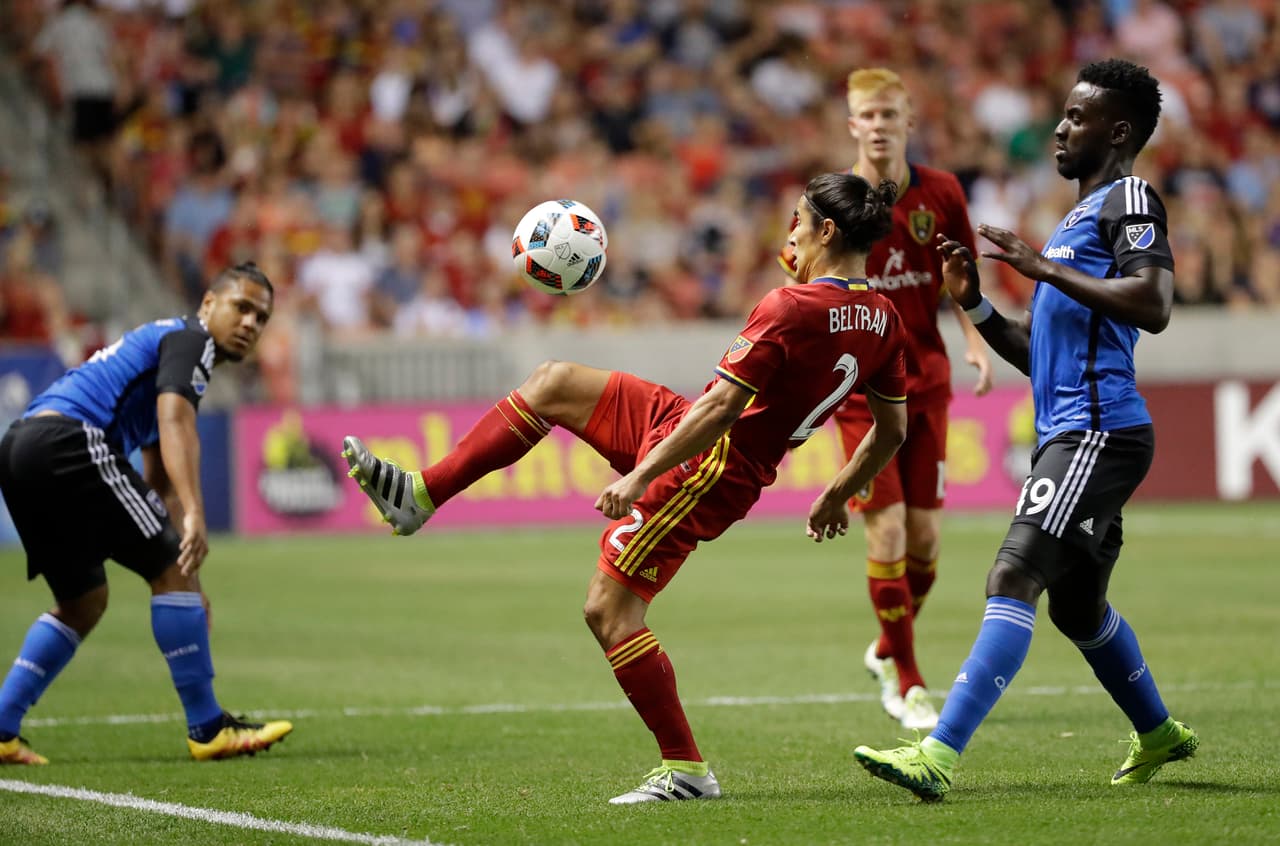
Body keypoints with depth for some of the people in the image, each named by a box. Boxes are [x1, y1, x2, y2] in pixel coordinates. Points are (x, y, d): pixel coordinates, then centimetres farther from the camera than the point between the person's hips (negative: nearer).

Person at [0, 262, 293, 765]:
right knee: (170, 569, -5)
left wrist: (188, 586, 33)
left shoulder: (164, 340, 33)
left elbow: (160, 481, 36)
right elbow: (174, 424, -17)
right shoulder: (190, 341, 3)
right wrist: (194, 516, -29)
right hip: (67, 439, -10)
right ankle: (209, 730, -3)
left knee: (82, 603, 20)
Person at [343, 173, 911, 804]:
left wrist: (640, 476, -20)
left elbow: (719, 407, -24)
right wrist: (837, 496, 23)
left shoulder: (791, 309, -23)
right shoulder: (882, 320, 1)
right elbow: (891, 430, 9)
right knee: (553, 383, 16)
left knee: (609, 610, -3)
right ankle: (420, 496, 17)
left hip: (702, 466, -10)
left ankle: (685, 769, 1)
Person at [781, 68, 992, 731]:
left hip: (926, 382, 3)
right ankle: (908, 683, 5)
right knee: (886, 534, -8)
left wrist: (975, 340, -1)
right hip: (862, 389, -3)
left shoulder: (941, 193, 0)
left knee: (925, 537, 3)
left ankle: (886, 651, 29)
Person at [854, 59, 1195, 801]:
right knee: (1077, 606, 22)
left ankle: (941, 755, -29)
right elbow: (1040, 355, 27)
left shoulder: (1129, 199, -4)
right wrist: (975, 304, 13)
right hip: (1066, 434, 11)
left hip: (1097, 431, -11)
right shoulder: (1081, 218, 25)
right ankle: (1159, 736, 41)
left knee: (1014, 578, -20)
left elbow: (1153, 305, -23)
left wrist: (1044, 267, -18)